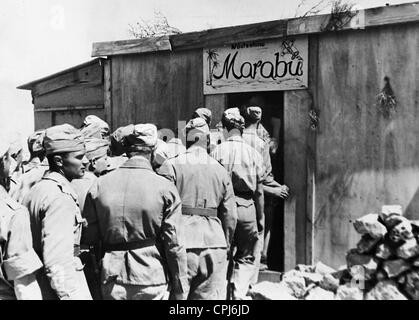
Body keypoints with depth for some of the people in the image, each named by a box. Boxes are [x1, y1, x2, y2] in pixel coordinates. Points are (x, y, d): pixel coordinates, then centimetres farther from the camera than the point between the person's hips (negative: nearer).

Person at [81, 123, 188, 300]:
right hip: (152, 281, -2)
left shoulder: (99, 185, -2)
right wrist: (179, 291, 0)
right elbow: (173, 244, -9)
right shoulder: (165, 188, -11)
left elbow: (89, 238, 2)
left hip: (112, 281, 3)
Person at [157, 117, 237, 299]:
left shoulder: (171, 166, -2)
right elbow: (230, 216, 11)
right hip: (214, 243, 3)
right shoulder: (221, 171, 10)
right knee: (211, 296, 10)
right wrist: (226, 245, 24)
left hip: (182, 243, -3)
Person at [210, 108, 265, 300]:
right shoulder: (253, 153, -1)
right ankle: (239, 294, 1)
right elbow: (259, 190, 2)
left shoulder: (217, 152, -5)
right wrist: (260, 219, 11)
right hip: (247, 208, 0)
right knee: (246, 258, 14)